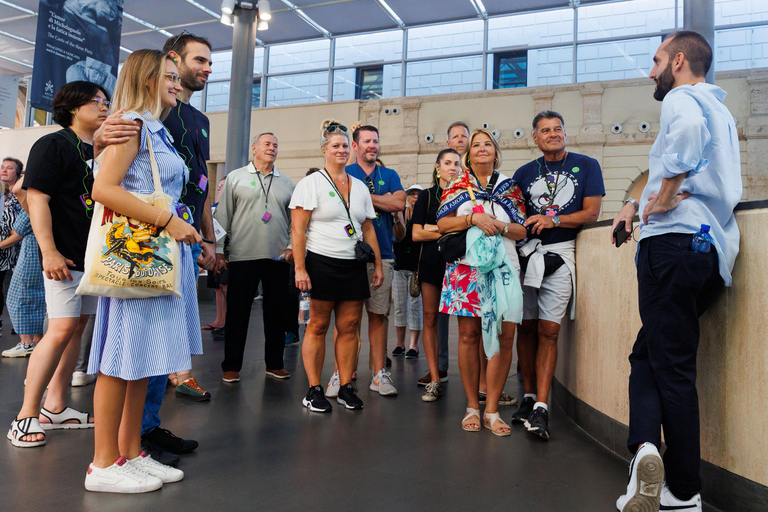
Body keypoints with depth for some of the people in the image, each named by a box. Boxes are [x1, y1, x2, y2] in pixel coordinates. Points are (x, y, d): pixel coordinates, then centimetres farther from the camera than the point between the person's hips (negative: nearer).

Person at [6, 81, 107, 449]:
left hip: (96, 255, 7)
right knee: (62, 329, -12)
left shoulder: (102, 151, 17)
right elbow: (37, 200, -12)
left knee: (77, 327, 9)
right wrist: (49, 252, -19)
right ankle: (27, 416, 1)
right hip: (64, 257, -7)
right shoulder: (52, 145, -4)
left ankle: (55, 408, 19)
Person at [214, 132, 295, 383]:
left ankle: (274, 363, 20)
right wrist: (218, 249, 0)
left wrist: (292, 247, 1)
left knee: (277, 311, 7)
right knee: (237, 312, 2)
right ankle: (231, 366, 13)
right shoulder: (235, 177, 8)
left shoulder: (288, 183, 14)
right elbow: (223, 215, 5)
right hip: (243, 256, -2)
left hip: (278, 258, 2)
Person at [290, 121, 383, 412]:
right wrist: (300, 268, -14)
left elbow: (368, 229, 18)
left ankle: (346, 387, 15)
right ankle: (314, 390, 9)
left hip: (354, 267, 5)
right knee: (318, 326, -1)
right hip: (321, 264, -4)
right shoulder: (311, 183, 1)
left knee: (349, 327, 4)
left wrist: (378, 265, 12)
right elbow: (298, 229, -6)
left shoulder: (360, 187, 17)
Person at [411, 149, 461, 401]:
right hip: (432, 261, 1)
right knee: (430, 317, -1)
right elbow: (416, 234, 4)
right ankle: (434, 379, 5)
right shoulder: (427, 196, 12)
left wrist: (433, 228, -5)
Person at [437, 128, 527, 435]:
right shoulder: (458, 186, 13)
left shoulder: (510, 187, 16)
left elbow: (523, 230, 12)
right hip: (467, 266, -1)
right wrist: (473, 218, -10)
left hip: (504, 267, 1)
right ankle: (472, 406, 9)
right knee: (469, 334, -2)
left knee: (504, 336, -7)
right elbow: (442, 223, 3)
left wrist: (500, 225, -7)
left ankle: (492, 410, 3)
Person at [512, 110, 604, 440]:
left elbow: (591, 213, 1)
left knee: (548, 330, -8)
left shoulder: (586, 166, 9)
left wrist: (553, 220, -11)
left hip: (560, 254, -3)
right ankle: (528, 396, 16)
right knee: (526, 327, 4)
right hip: (525, 254, 3)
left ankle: (541, 407, -6)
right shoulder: (525, 172, 16)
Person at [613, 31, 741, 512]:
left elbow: (689, 127, -27)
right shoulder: (722, 113, 27)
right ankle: (647, 449, 1)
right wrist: (641, 202, 21)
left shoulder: (680, 98, -2)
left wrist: (665, 197, -18)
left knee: (671, 365, -4)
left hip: (674, 243, -8)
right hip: (715, 251, 9)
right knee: (648, 352, 12)